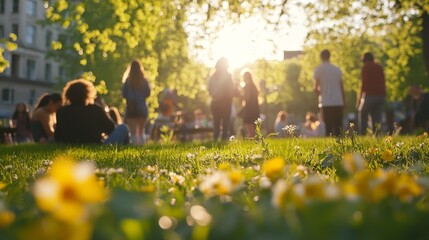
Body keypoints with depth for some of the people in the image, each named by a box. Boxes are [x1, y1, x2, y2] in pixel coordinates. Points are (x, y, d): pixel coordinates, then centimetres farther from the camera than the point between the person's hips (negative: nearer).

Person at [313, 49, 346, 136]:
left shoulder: (318, 69, -1)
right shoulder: (337, 69, 10)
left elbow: (316, 88, -3)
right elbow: (341, 87, 9)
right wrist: (344, 101, 14)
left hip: (326, 103, -3)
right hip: (338, 102, 3)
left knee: (328, 127, -1)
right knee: (338, 127, 6)